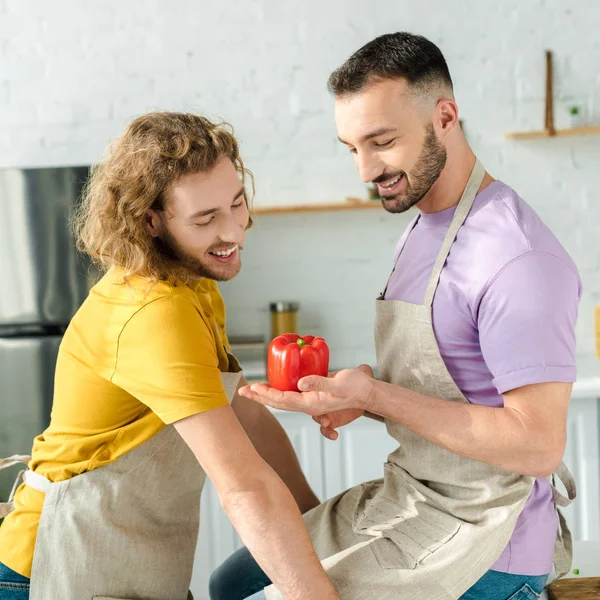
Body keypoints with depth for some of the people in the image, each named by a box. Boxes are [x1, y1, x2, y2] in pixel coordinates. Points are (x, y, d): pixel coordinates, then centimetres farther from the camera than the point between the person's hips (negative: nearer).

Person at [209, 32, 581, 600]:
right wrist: (355, 399, -2)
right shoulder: (419, 233, 10)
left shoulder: (519, 257, -22)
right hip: (406, 500, 9)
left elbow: (537, 445, -24)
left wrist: (372, 394, -24)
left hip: (479, 547, -9)